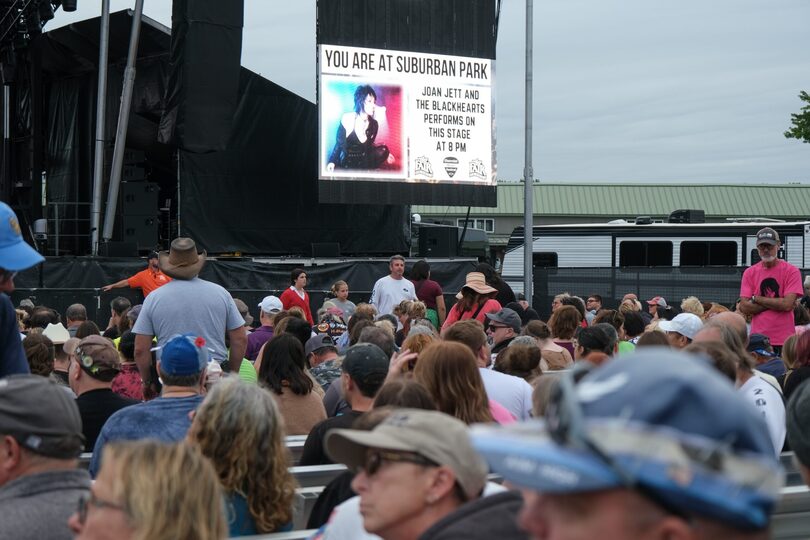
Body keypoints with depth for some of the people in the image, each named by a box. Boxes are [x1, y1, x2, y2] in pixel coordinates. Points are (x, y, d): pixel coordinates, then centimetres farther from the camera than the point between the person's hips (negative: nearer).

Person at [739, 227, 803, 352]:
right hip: (758, 339, 2)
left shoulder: (791, 271, 0)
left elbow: (787, 304, -11)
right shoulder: (749, 273, 8)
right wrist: (776, 303, -7)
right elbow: (744, 307, -1)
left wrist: (757, 298, -4)